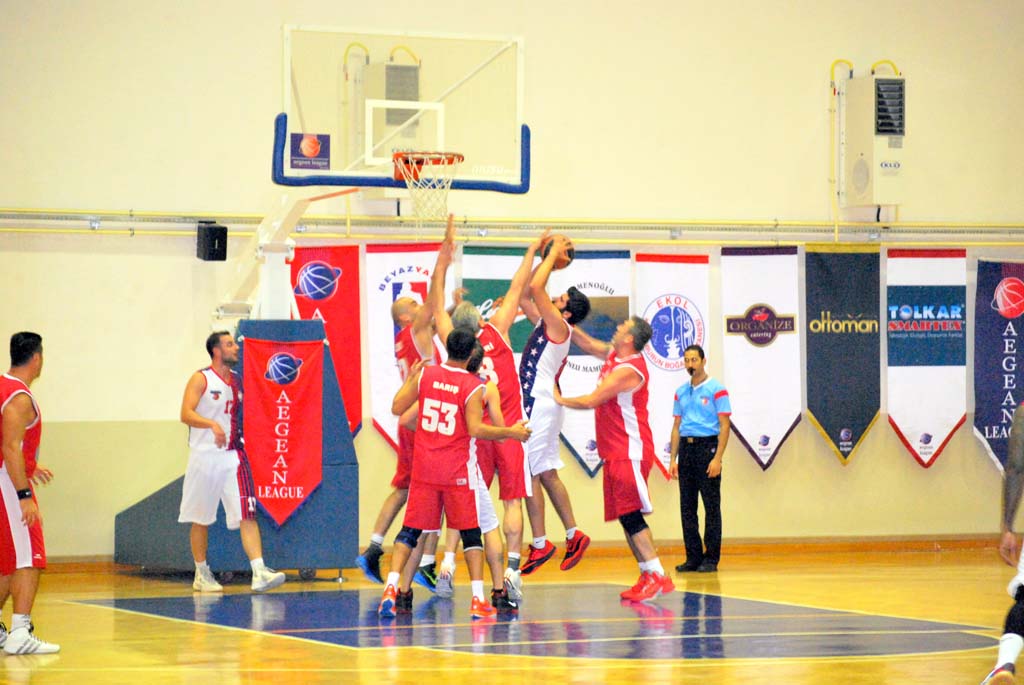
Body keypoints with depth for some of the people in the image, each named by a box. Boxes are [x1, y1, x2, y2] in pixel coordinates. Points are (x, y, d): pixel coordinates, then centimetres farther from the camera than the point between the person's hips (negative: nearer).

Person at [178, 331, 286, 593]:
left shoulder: (238, 380, 11)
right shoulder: (201, 379, -5)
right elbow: (186, 414, -16)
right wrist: (212, 424, -31)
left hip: (233, 456, 4)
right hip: (205, 456, -4)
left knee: (247, 515, -11)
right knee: (201, 519, 8)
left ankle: (259, 572, -20)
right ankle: (202, 574, 21)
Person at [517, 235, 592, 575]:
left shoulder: (559, 326, -12)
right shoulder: (546, 323, 12)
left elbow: (535, 287, -21)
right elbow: (525, 294, 21)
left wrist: (555, 254, -11)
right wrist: (547, 258, 16)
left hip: (539, 404, -10)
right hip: (537, 403, 10)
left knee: (528, 473, -7)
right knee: (546, 473, 14)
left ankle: (540, 544, -4)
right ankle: (573, 535, 18)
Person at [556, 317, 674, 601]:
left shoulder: (629, 370, -18)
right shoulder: (615, 355, 9)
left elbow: (591, 401, -17)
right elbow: (588, 344, 26)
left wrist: (560, 400, -2)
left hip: (631, 454, -10)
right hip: (616, 454, 10)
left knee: (631, 515, -12)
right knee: (625, 516, 8)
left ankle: (658, 576, -12)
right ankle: (648, 577, 10)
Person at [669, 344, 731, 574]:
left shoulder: (716, 390, -3)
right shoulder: (681, 392, 14)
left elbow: (724, 426, -7)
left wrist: (717, 458, -15)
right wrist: (673, 458, 8)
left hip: (707, 446, -6)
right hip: (686, 448, 6)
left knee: (711, 506, -4)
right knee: (687, 507, 5)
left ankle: (711, 559, -1)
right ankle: (693, 557, 10)